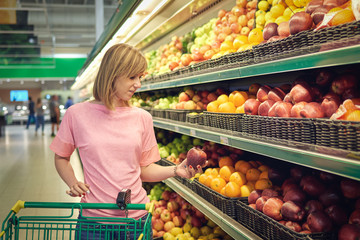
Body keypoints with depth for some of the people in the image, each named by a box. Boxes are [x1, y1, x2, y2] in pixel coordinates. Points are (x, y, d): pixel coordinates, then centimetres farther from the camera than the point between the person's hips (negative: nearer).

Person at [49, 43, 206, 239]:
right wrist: (72, 183, -9)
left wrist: (176, 170, -10)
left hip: (136, 216, 2)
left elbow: (144, 168, 6)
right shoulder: (77, 114, -4)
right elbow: (61, 157, 8)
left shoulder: (142, 118, 1)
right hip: (94, 217, -1)